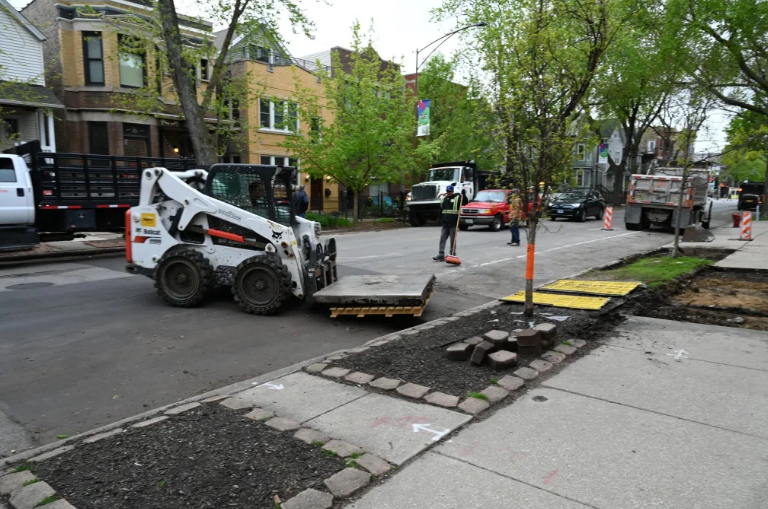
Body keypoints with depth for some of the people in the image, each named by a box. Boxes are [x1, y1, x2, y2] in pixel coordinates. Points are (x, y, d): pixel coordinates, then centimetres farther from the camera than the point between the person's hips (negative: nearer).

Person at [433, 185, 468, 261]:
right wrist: (441, 221, 16)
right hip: (444, 224, 5)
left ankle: (453, 255, 10)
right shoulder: (443, 199, 15)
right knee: (442, 239, 0)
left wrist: (464, 195, -27)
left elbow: (465, 203, -14)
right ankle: (441, 255, 0)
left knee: (453, 240, 2)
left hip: (453, 224, -5)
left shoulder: (457, 198, -1)